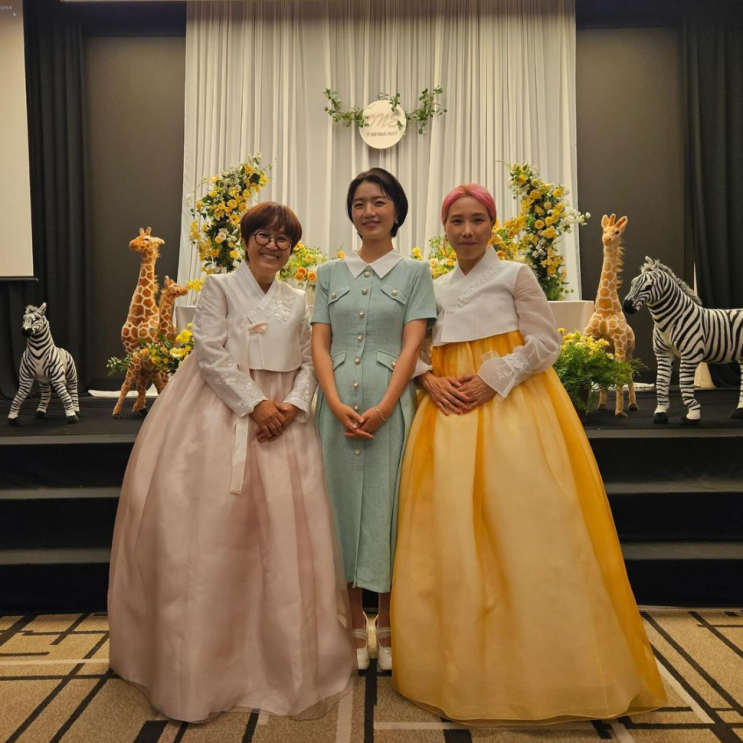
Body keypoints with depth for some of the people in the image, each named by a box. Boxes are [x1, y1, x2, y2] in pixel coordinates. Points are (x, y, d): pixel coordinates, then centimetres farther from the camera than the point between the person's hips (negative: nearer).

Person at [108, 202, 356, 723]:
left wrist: (293, 405, -10)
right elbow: (211, 355, -9)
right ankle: (210, 657, 13)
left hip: (283, 419, 4)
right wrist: (255, 404, -16)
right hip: (224, 415, -3)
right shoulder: (220, 288, 1)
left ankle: (285, 653, 19)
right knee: (216, 528, -2)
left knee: (285, 528, 3)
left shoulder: (298, 300, 13)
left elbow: (309, 362, 8)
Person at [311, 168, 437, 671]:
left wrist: (382, 408, -15)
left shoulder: (415, 273, 7)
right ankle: (355, 625, 19)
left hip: (391, 402, -2)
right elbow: (320, 344, 5)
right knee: (344, 498, 5)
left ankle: (388, 626, 17)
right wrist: (337, 404, -10)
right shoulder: (331, 274, 13)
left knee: (388, 502, 2)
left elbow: (411, 346, -3)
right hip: (338, 403, 2)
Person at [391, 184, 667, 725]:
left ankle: (534, 665, 9)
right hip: (450, 412, 4)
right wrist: (431, 381, -5)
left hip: (512, 408, -4)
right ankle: (462, 662, 17)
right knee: (452, 533, 2)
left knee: (520, 528, -6)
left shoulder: (515, 274, 3)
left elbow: (546, 344, -3)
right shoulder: (436, 288, 16)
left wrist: (490, 380, -13)